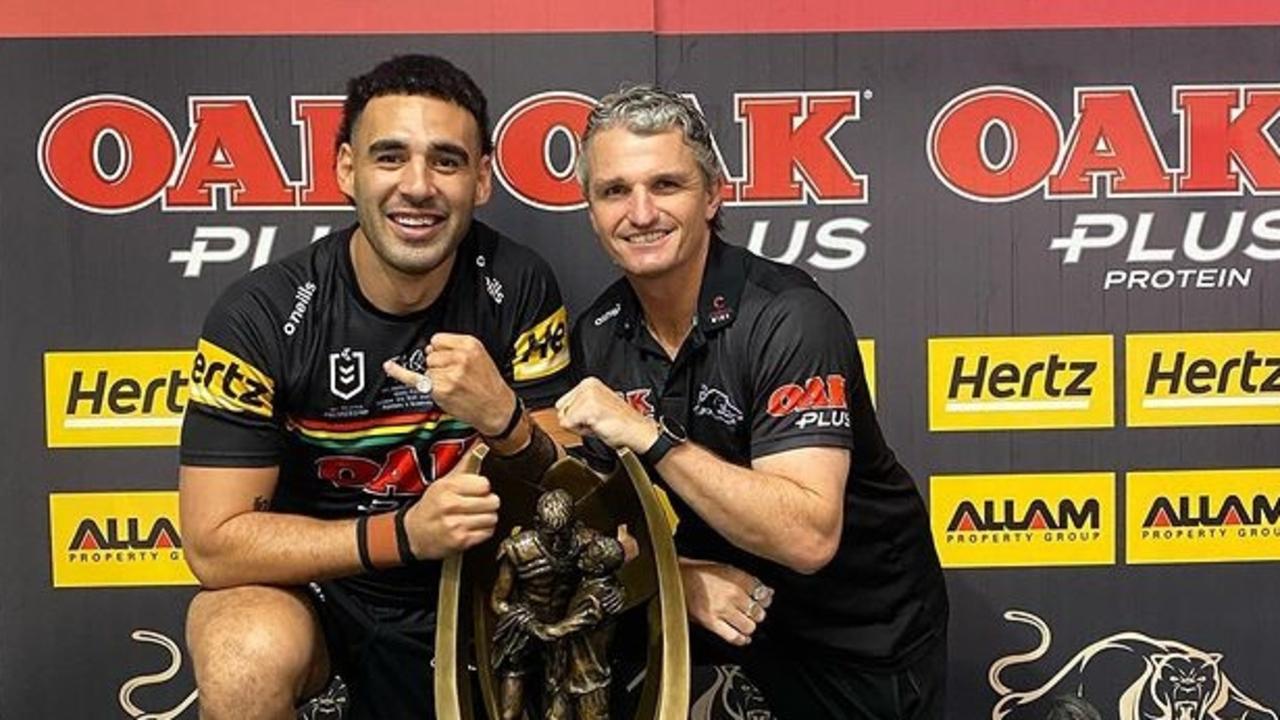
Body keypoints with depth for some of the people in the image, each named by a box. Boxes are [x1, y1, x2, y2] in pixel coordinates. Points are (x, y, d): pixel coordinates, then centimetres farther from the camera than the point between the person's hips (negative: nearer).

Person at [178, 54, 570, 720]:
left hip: (467, 587, 5)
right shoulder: (260, 315, -18)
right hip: (312, 583, -4)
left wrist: (504, 420, -29)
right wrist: (403, 533, -32)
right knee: (248, 657, -33)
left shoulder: (518, 287, -11)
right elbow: (214, 544, -19)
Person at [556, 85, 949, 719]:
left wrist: (649, 437, -37)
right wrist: (677, 575, -22)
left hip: (862, 638, -4)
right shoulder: (596, 335, -5)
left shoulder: (790, 320, -25)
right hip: (721, 604, 4)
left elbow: (808, 537, -33)